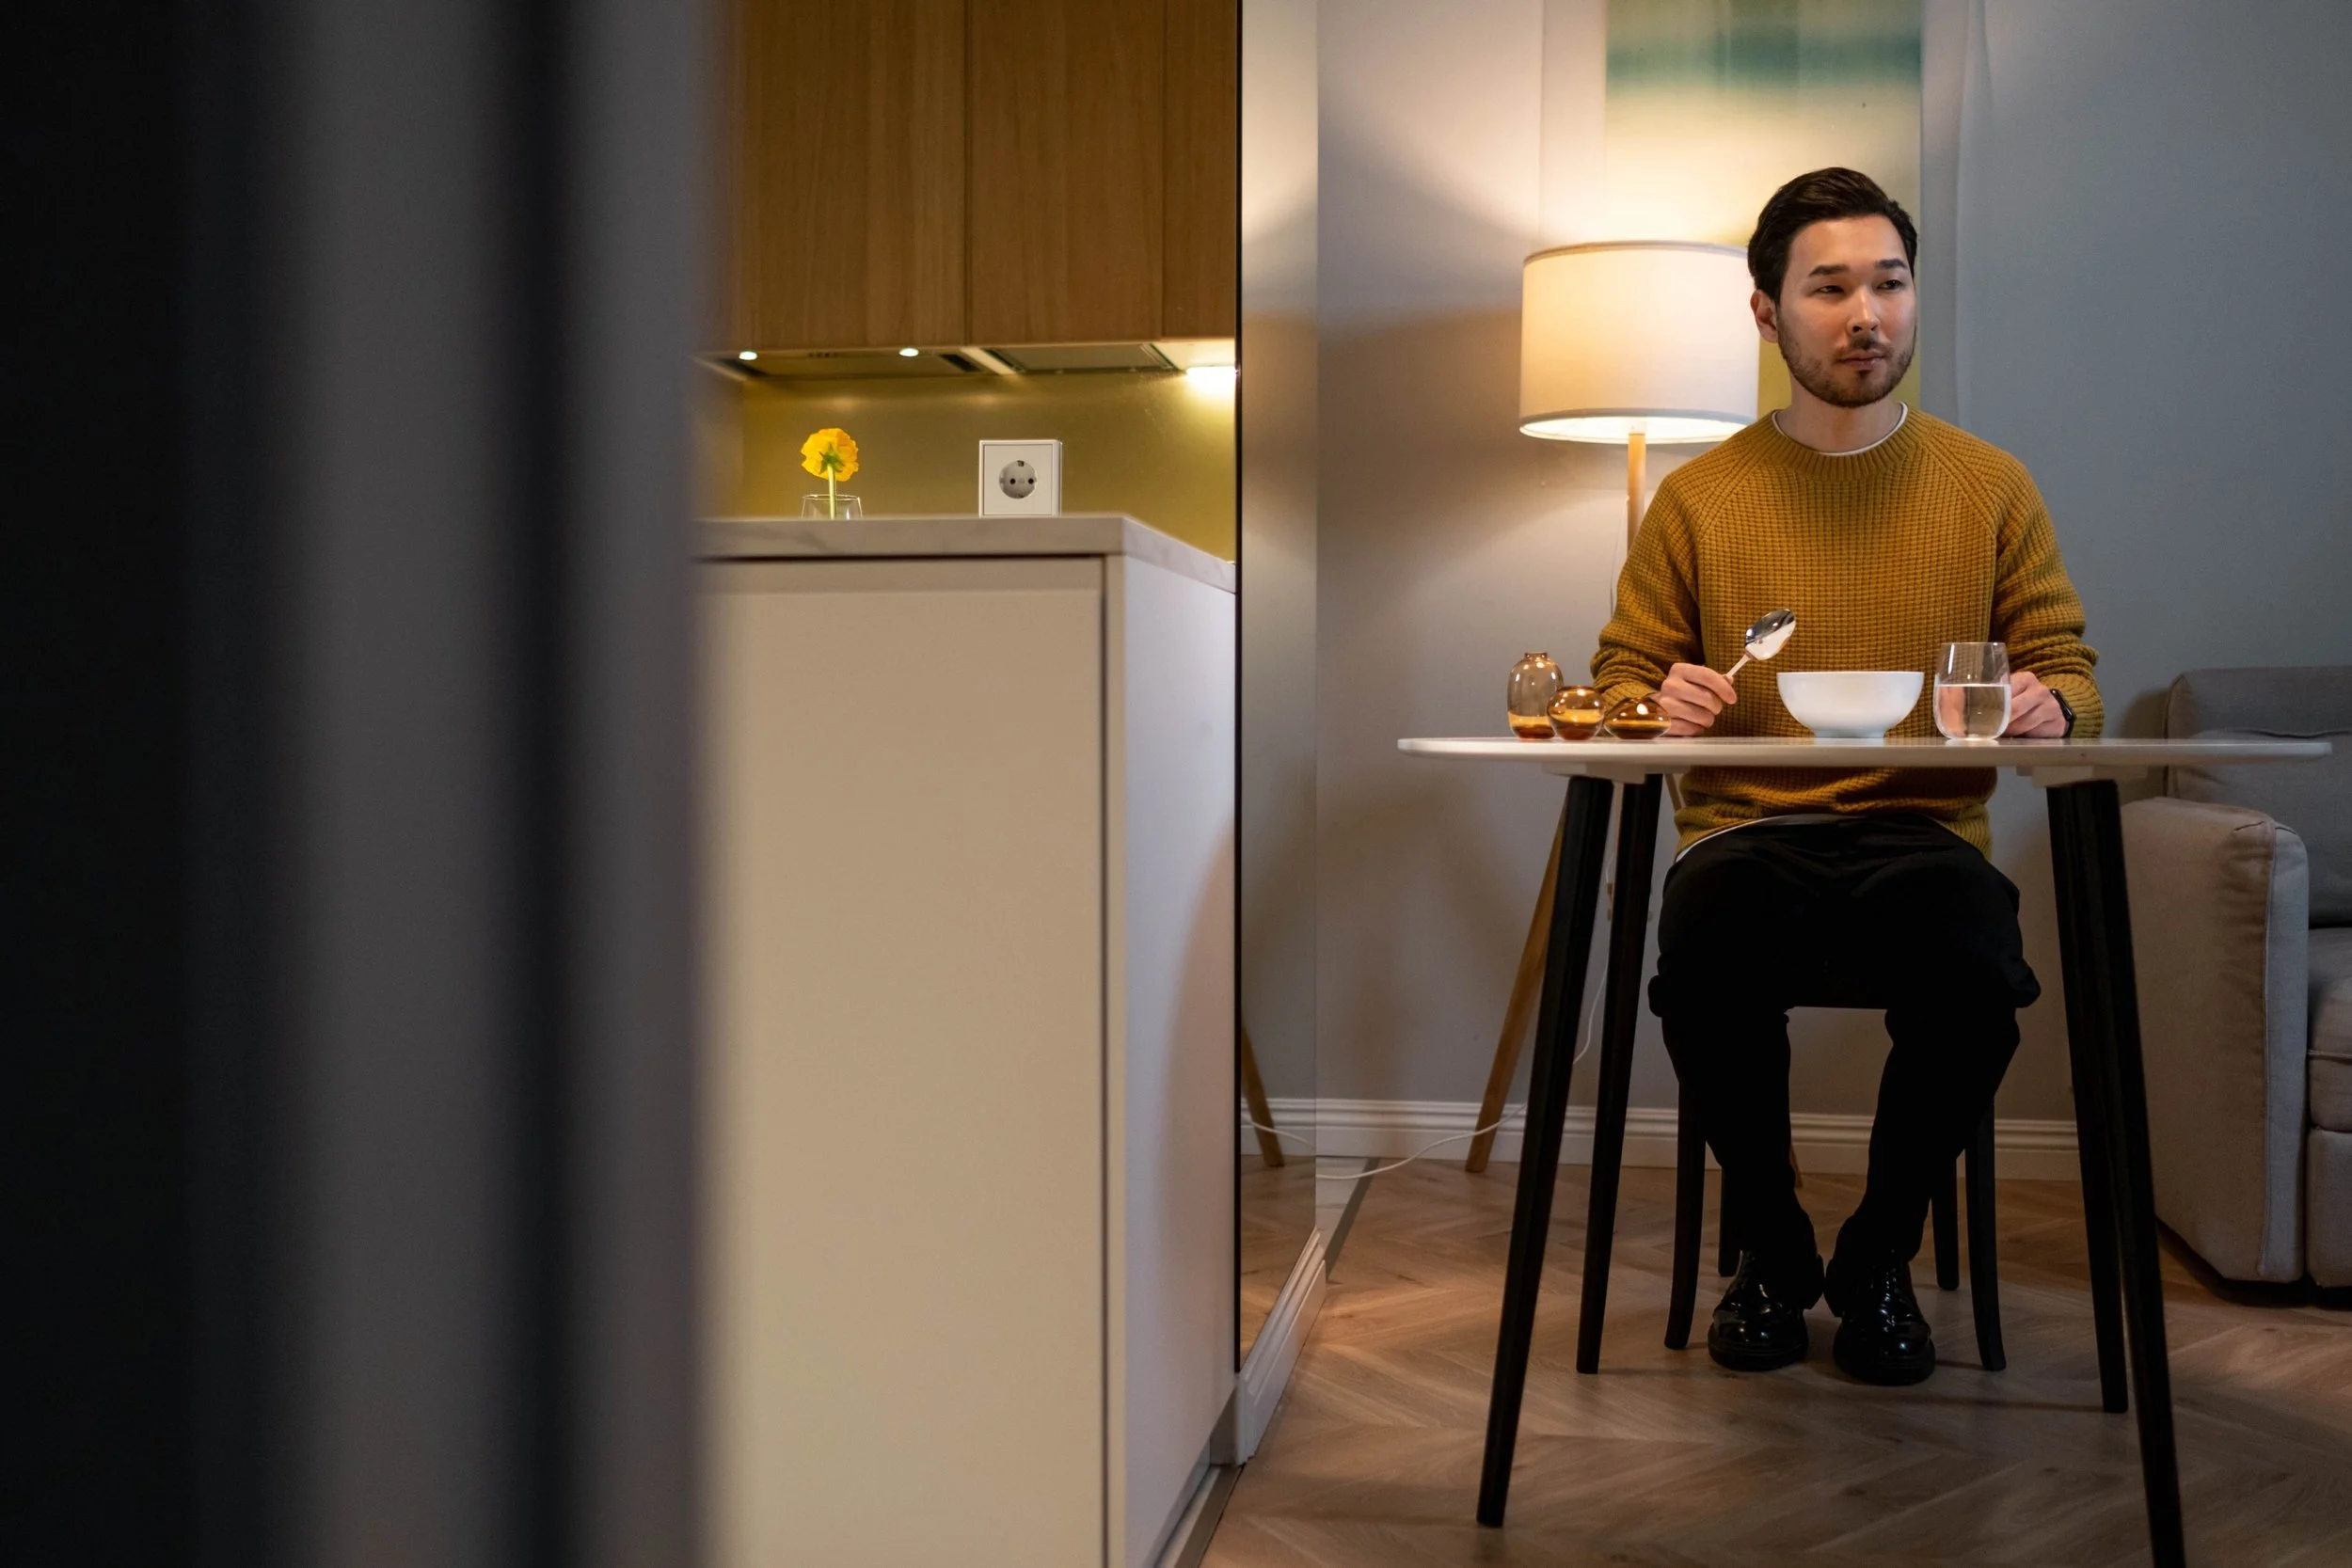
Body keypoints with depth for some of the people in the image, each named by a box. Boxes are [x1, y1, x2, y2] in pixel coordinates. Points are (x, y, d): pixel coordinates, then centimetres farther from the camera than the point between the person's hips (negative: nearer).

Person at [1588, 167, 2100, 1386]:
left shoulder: (1990, 486, 12)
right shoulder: (1699, 496, 10)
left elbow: (2068, 666, 13)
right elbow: (1620, 679, 12)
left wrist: (2050, 703, -11)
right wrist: (1663, 704, -12)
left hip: (1925, 833, 1)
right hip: (1748, 835, 0)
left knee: (1975, 973, -34)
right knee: (1705, 959, -35)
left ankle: (1878, 1258, -3)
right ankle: (1772, 1249, -3)